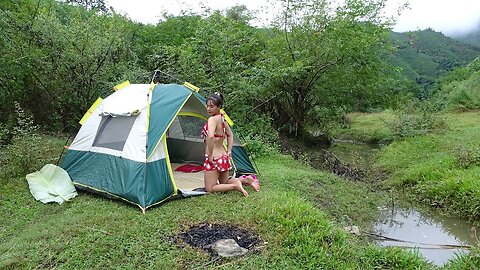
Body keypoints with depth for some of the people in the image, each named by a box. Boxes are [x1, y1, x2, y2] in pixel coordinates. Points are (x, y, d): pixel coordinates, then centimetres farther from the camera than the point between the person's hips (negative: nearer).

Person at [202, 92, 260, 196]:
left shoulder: (212, 119, -18)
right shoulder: (222, 118, 8)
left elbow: (210, 137, -35)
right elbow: (230, 135, 20)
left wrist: (210, 155, -25)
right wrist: (229, 151, 16)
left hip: (214, 158, -9)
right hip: (223, 157, 9)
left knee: (209, 188, 2)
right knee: (224, 183, 26)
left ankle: (235, 185, -12)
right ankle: (245, 180, 9)